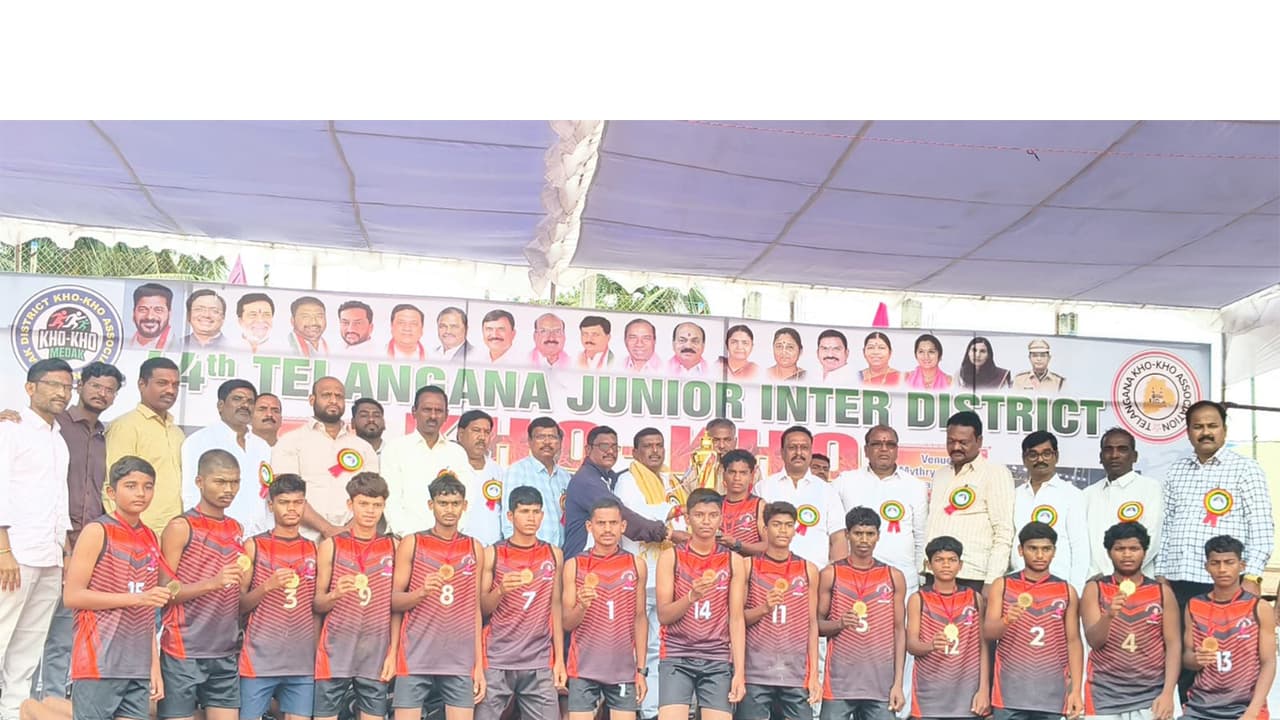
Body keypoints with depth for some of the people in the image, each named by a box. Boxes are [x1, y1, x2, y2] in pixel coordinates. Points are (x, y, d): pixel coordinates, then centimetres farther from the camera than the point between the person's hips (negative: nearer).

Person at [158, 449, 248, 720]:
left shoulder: (236, 530, 13)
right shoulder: (181, 528, -5)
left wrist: (244, 579, 3)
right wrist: (213, 582, -22)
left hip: (226, 652, 5)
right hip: (184, 651, -5)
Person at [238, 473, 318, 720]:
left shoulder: (314, 550, 11)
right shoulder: (254, 546, 2)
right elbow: (238, 606, 0)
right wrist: (267, 586, -15)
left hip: (303, 660, 3)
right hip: (259, 659, -3)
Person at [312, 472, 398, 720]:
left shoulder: (393, 548, 5)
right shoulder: (330, 546, 2)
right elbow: (317, 605, 4)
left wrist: (393, 653, 1)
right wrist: (335, 594, -17)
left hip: (376, 654, 1)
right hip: (335, 653, -1)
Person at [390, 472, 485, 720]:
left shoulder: (475, 549, 10)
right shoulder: (411, 544, 4)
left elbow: (476, 609, 12)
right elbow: (393, 602, 2)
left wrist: (479, 664, 8)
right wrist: (422, 591, -18)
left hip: (461, 661, 2)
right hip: (415, 658, -2)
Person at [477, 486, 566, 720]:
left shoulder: (554, 554, 9)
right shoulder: (492, 554, 2)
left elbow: (556, 607, 11)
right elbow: (481, 609, 3)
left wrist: (560, 658, 6)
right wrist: (501, 590, -17)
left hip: (540, 663, 2)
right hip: (496, 660, -2)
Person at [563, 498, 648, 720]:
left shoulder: (636, 565, 6)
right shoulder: (574, 565, 2)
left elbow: (640, 618, 9)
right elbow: (567, 624, 3)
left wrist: (641, 670, 5)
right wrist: (582, 606, -19)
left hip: (624, 669, 1)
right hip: (584, 668, -1)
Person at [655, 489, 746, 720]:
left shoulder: (734, 561, 5)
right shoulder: (670, 557, 2)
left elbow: (736, 619, 3)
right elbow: (663, 615, -2)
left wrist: (739, 672, -3)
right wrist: (692, 596, -20)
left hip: (718, 660, 1)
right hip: (676, 658, -1)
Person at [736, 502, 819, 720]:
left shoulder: (808, 570, 10)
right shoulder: (748, 566, 4)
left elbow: (812, 624, 10)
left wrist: (814, 675, 5)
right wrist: (764, 608, -16)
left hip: (796, 675, 2)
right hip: (755, 672, -2)